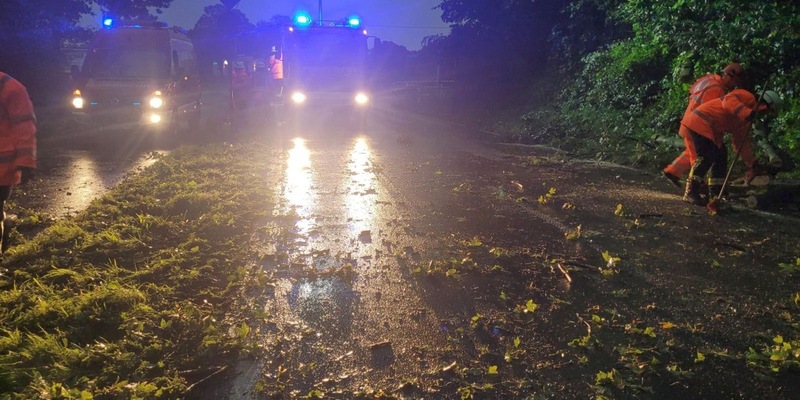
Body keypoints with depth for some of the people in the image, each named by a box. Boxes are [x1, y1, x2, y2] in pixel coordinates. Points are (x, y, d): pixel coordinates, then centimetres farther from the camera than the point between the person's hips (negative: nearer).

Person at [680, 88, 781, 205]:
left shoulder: (745, 118, 23)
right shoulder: (748, 97, -4)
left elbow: (742, 142, 26)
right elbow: (728, 101, -25)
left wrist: (753, 165, 25)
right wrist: (747, 113, -37)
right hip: (699, 122, -11)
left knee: (720, 155, 11)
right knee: (707, 156, -19)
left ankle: (714, 193, 14)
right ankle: (690, 192, -17)